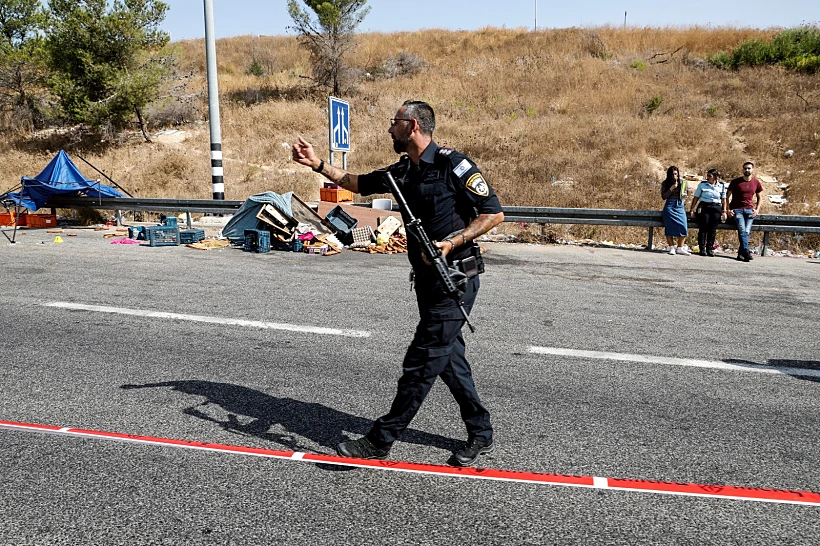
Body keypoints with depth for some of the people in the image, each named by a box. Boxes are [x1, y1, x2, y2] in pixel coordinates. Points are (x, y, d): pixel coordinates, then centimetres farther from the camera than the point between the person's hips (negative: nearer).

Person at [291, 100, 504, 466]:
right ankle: (481, 433, 28)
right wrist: (317, 164, 16)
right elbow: (360, 183, 23)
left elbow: (494, 213, -13)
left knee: (421, 362, -2)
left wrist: (452, 242, -21)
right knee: (448, 357, 14)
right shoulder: (403, 172, 11)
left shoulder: (452, 164, -12)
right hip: (428, 281, 9)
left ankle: (380, 440, 7)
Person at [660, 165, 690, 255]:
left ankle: (680, 248, 0)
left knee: (682, 226, -8)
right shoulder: (665, 183, 3)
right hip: (670, 206, -2)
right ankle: (672, 248, 1)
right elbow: (663, 196, -4)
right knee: (670, 227, -5)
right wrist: (671, 188, -14)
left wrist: (684, 195, -3)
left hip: (680, 206, 2)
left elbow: (685, 192, 21)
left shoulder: (681, 182, 9)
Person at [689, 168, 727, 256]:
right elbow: (696, 198, 5)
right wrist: (692, 209, 1)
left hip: (716, 209, 1)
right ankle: (702, 249, 0)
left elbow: (723, 200, 10)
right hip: (704, 207, -1)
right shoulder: (702, 185, 4)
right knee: (703, 228, -5)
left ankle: (710, 249, 9)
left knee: (712, 230, 2)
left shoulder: (721, 186, 8)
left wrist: (724, 211, 6)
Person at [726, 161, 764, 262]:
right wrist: (728, 209, -3)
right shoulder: (736, 182, 3)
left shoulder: (756, 183, 10)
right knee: (742, 230, -19)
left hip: (749, 210, 2)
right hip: (737, 210, -2)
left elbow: (759, 198, 20)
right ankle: (746, 252, -26)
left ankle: (741, 253, -7)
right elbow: (727, 196, 7)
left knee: (747, 232, -12)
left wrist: (757, 210, 6)